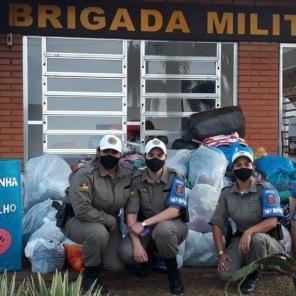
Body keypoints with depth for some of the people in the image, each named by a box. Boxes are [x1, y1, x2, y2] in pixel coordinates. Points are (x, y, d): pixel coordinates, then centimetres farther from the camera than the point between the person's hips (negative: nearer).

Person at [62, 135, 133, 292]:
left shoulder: (127, 171, -8)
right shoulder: (85, 174, -26)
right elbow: (82, 211, -33)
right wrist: (110, 220, -24)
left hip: (109, 223, 5)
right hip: (77, 220, -5)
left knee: (117, 266, -5)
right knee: (98, 232, -38)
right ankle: (90, 274, -10)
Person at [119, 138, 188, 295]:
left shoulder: (175, 178, -13)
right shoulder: (137, 181, -6)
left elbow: (174, 211, -22)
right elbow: (131, 213, -13)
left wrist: (144, 223, -29)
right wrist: (137, 243, -26)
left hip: (172, 225, -2)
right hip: (146, 229, 2)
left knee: (162, 229, -39)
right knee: (126, 252, -26)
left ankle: (172, 269, -10)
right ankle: (147, 257, 12)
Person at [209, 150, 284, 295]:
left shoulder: (265, 189, -13)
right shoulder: (226, 193, -2)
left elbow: (272, 221, -21)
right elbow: (217, 224, -1)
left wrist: (249, 231, -38)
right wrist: (221, 253, -10)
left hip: (267, 240, -2)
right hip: (240, 238, 3)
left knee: (257, 239, -39)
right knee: (225, 274, -21)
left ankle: (253, 274, -9)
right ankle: (247, 263, 13)